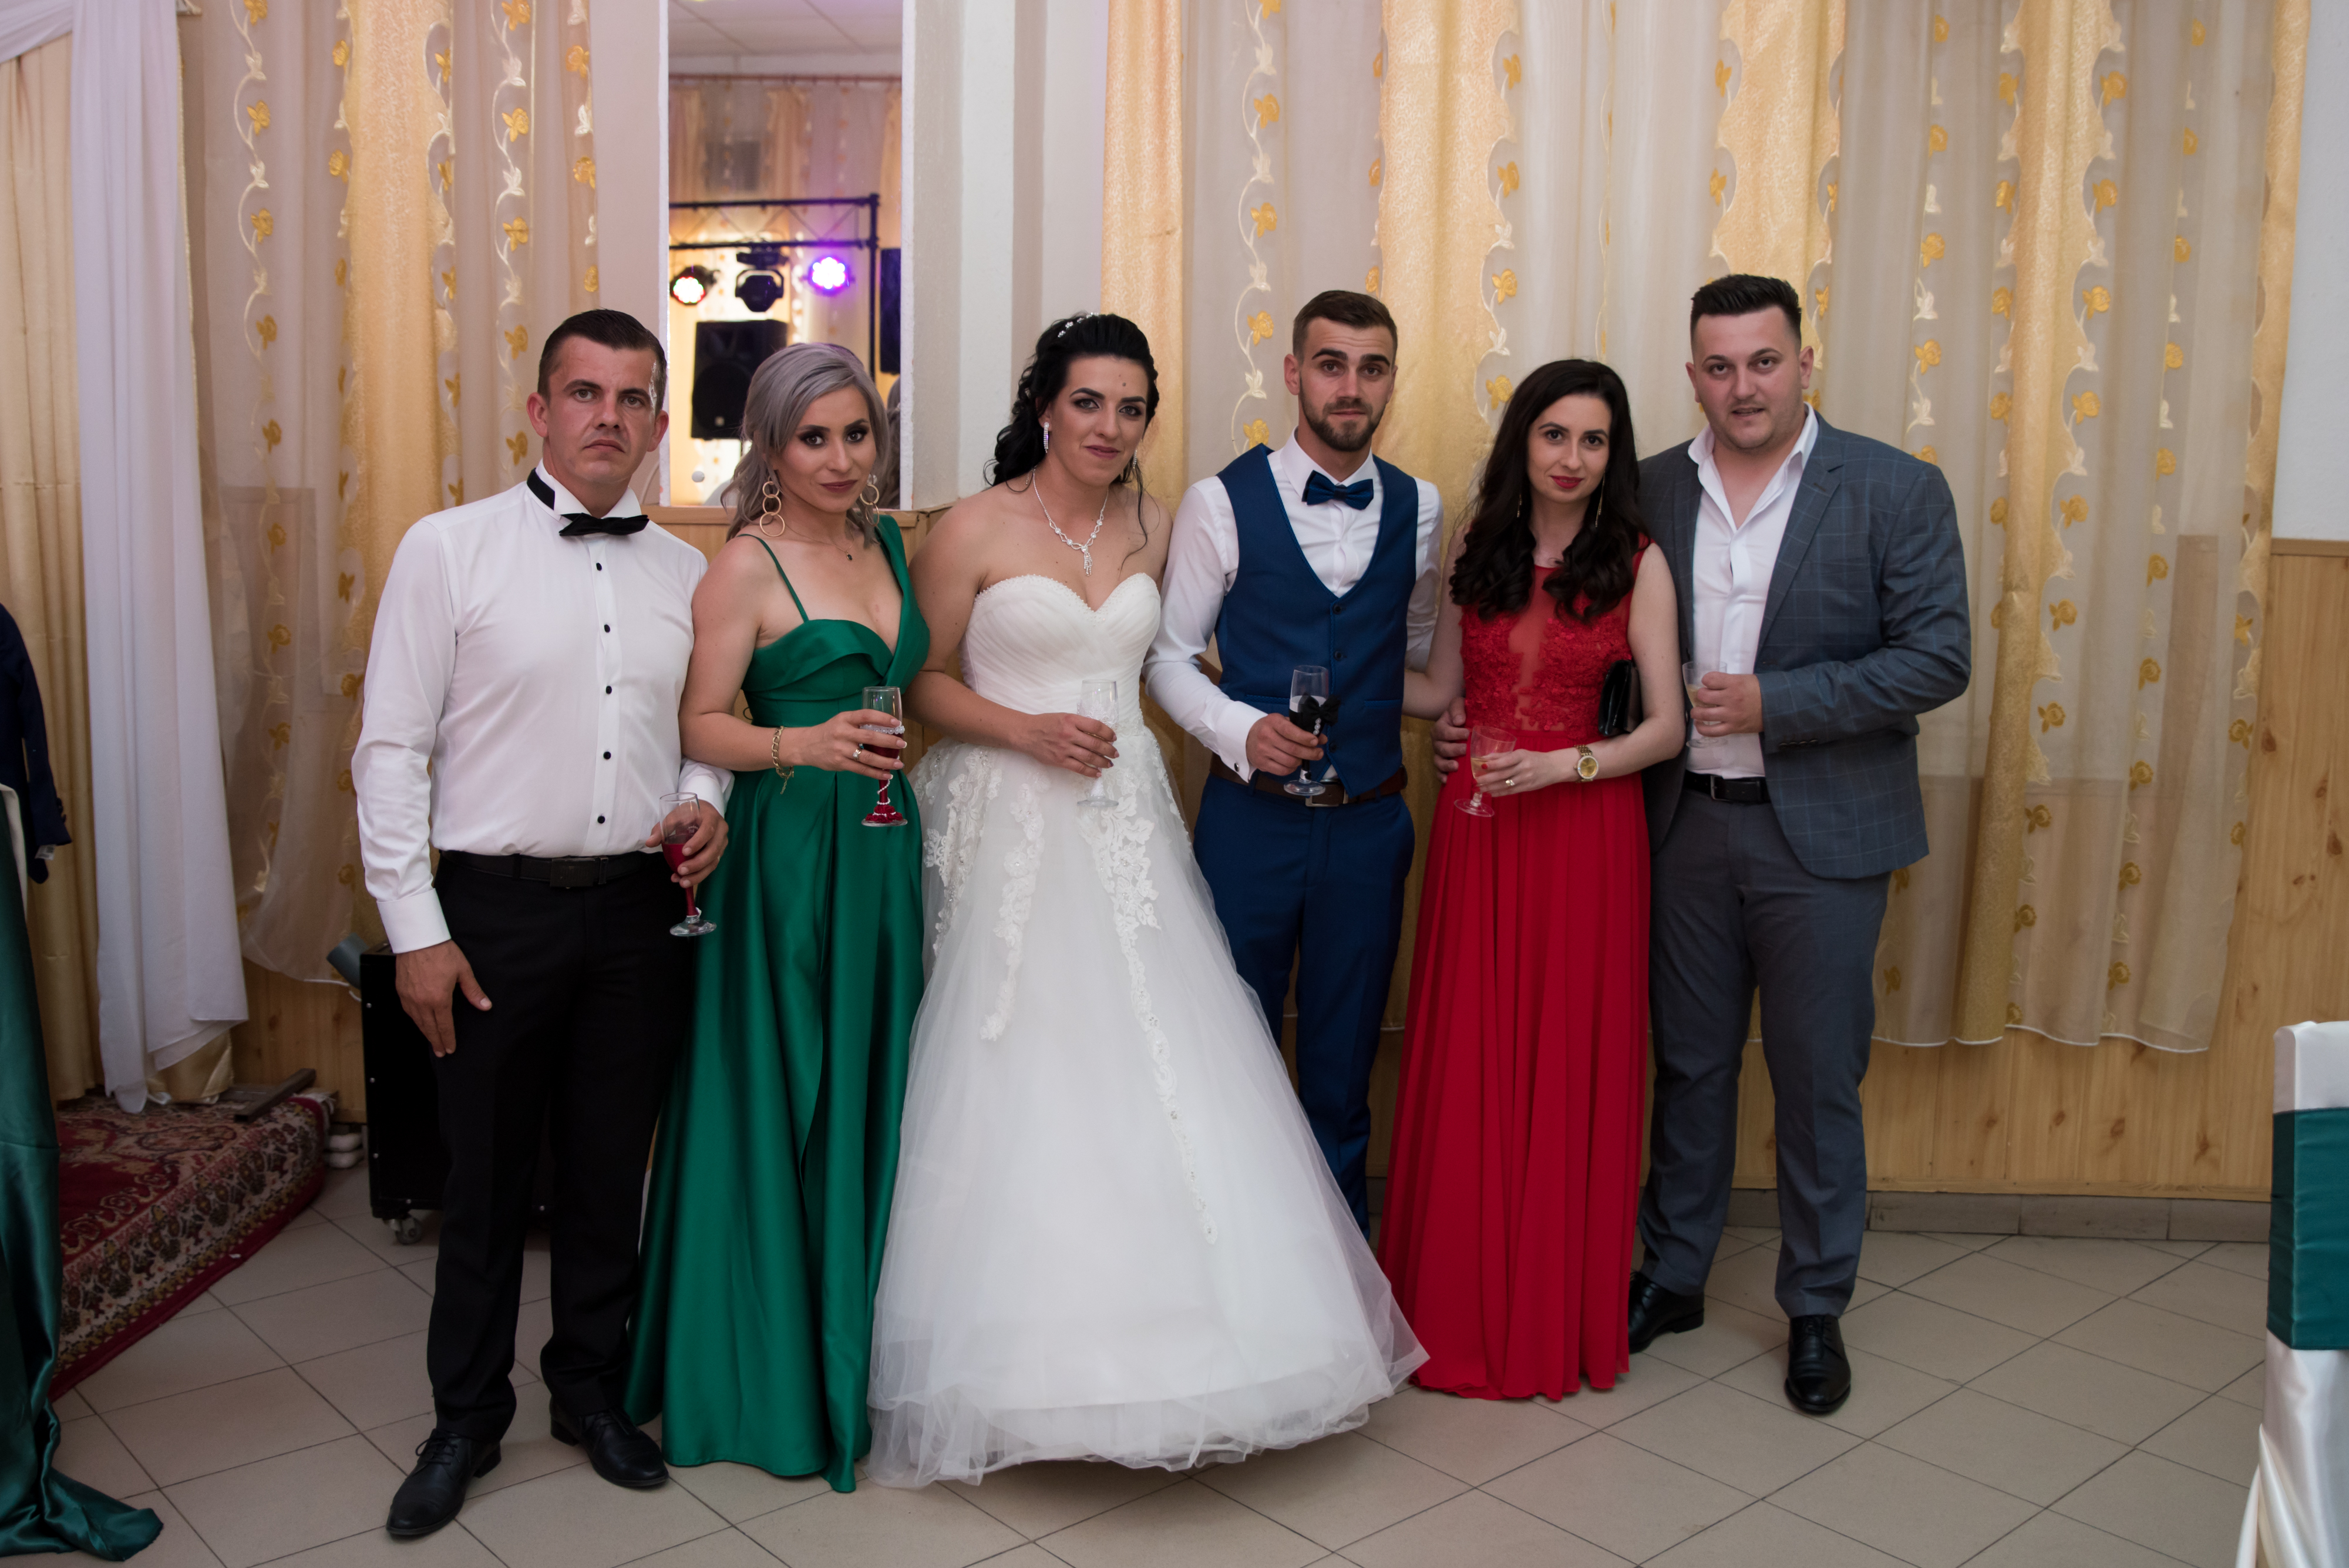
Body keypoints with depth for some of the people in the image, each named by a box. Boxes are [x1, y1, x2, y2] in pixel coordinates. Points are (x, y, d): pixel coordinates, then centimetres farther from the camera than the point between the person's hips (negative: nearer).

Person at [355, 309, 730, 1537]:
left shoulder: (686, 572, 7)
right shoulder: (449, 549, -5)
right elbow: (391, 749, -5)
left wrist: (706, 802, -6)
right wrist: (415, 931, -9)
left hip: (639, 908, 3)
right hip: (496, 907, -3)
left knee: (611, 1170, 14)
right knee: (485, 1180, 10)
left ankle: (592, 1392, 34)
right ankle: (465, 1421, 30)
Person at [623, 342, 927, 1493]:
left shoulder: (884, 540, 11)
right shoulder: (748, 565, -9)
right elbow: (697, 724, -11)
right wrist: (802, 746, -25)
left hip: (883, 847, 7)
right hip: (788, 851, -6)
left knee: (871, 1094, 12)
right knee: (783, 1104, 2)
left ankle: (859, 1351, 28)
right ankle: (772, 1373, 20)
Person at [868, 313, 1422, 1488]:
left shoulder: (1152, 529, 10)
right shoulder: (974, 531, -3)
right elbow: (918, 683, -2)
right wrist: (1028, 730, -14)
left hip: (1126, 828, 4)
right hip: (1011, 830, -4)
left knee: (1155, 1073, 2)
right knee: (1019, 1089, -2)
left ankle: (1163, 1334, 18)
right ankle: (1024, 1353, 14)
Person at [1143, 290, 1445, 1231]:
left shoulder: (1418, 508, 5)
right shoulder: (1221, 502, -5)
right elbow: (1169, 655, -2)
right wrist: (1239, 730, -17)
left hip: (1370, 824, 3)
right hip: (1251, 817, -2)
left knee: (1343, 1061, 14)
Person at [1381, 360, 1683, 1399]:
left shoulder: (1636, 562, -1)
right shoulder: (1478, 550, 8)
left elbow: (1665, 727, -4)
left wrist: (1564, 763, -18)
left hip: (1584, 832, -2)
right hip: (1476, 827, 3)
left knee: (1570, 1070, 5)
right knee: (1466, 1068, 6)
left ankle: (1561, 1315, 21)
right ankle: (1459, 1306, 22)